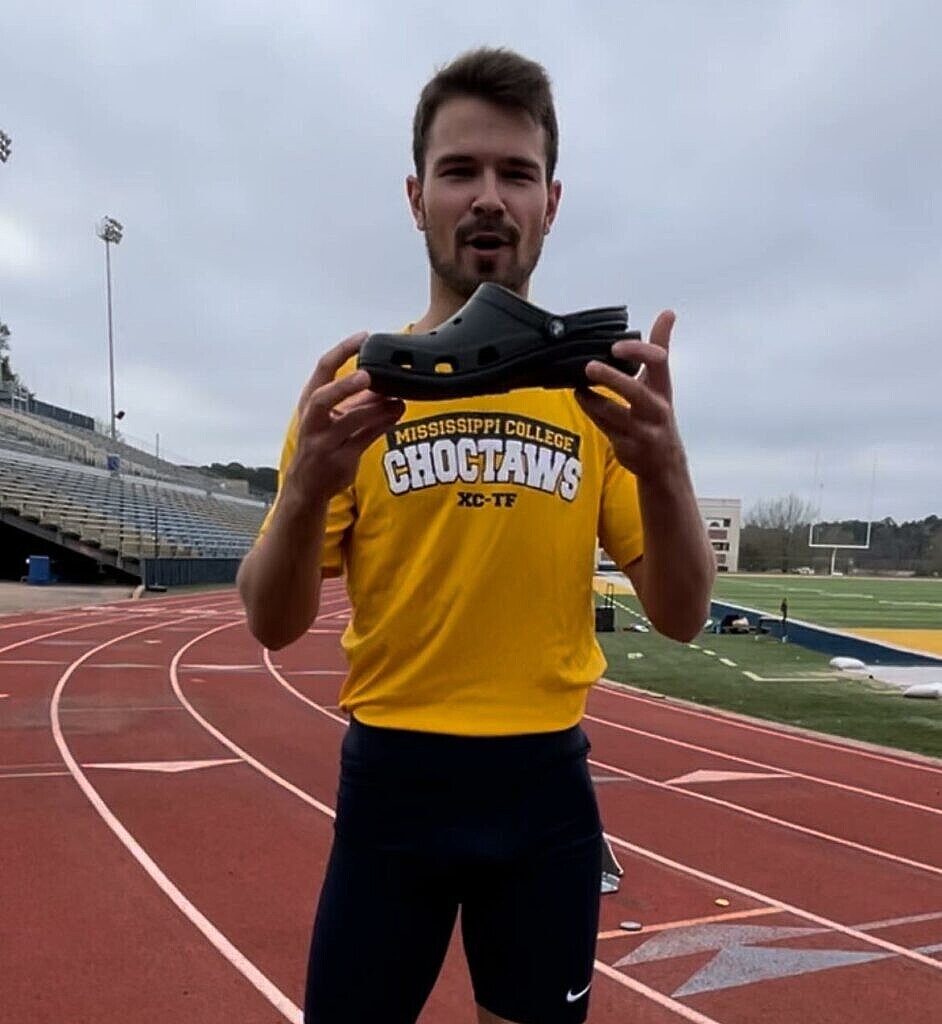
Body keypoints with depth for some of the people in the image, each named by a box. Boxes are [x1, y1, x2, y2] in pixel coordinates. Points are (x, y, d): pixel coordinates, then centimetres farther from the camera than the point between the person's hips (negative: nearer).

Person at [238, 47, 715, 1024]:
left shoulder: (599, 386, -2)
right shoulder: (357, 381, -4)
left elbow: (681, 616, -4)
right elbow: (273, 627, -5)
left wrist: (663, 468, -23)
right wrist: (308, 487, -25)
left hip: (546, 786, 1)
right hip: (392, 779, -1)